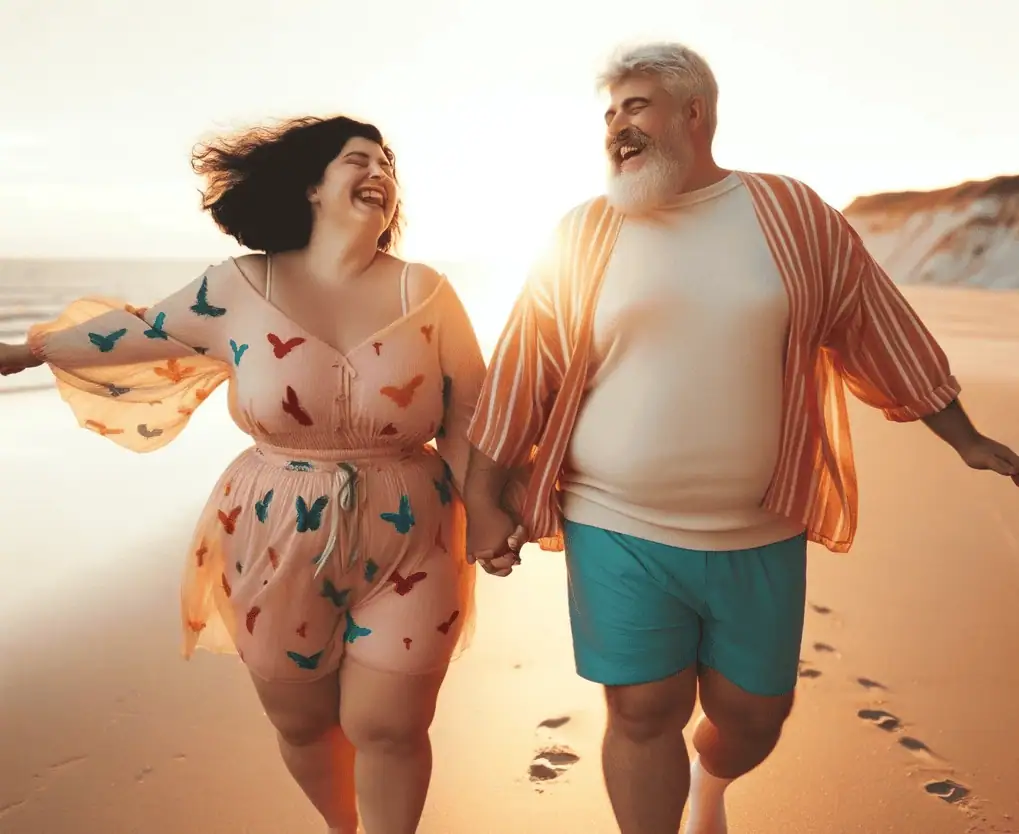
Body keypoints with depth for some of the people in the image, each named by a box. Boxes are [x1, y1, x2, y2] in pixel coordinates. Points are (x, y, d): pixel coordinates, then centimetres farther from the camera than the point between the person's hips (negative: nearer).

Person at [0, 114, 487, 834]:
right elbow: (137, 333, 11)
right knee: (301, 723, 17)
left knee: (388, 728, 7)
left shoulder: (425, 292, -4)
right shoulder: (239, 289, -4)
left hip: (407, 549, 0)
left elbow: (468, 418, -1)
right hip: (279, 552, 1)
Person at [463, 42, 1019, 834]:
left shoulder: (794, 214, 0)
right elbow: (526, 374, -1)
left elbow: (877, 330, 7)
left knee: (752, 716, 14)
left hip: (759, 536, 2)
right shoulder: (583, 233, -2)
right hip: (619, 532, -1)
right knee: (645, 711, 3)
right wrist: (488, 504, 0)